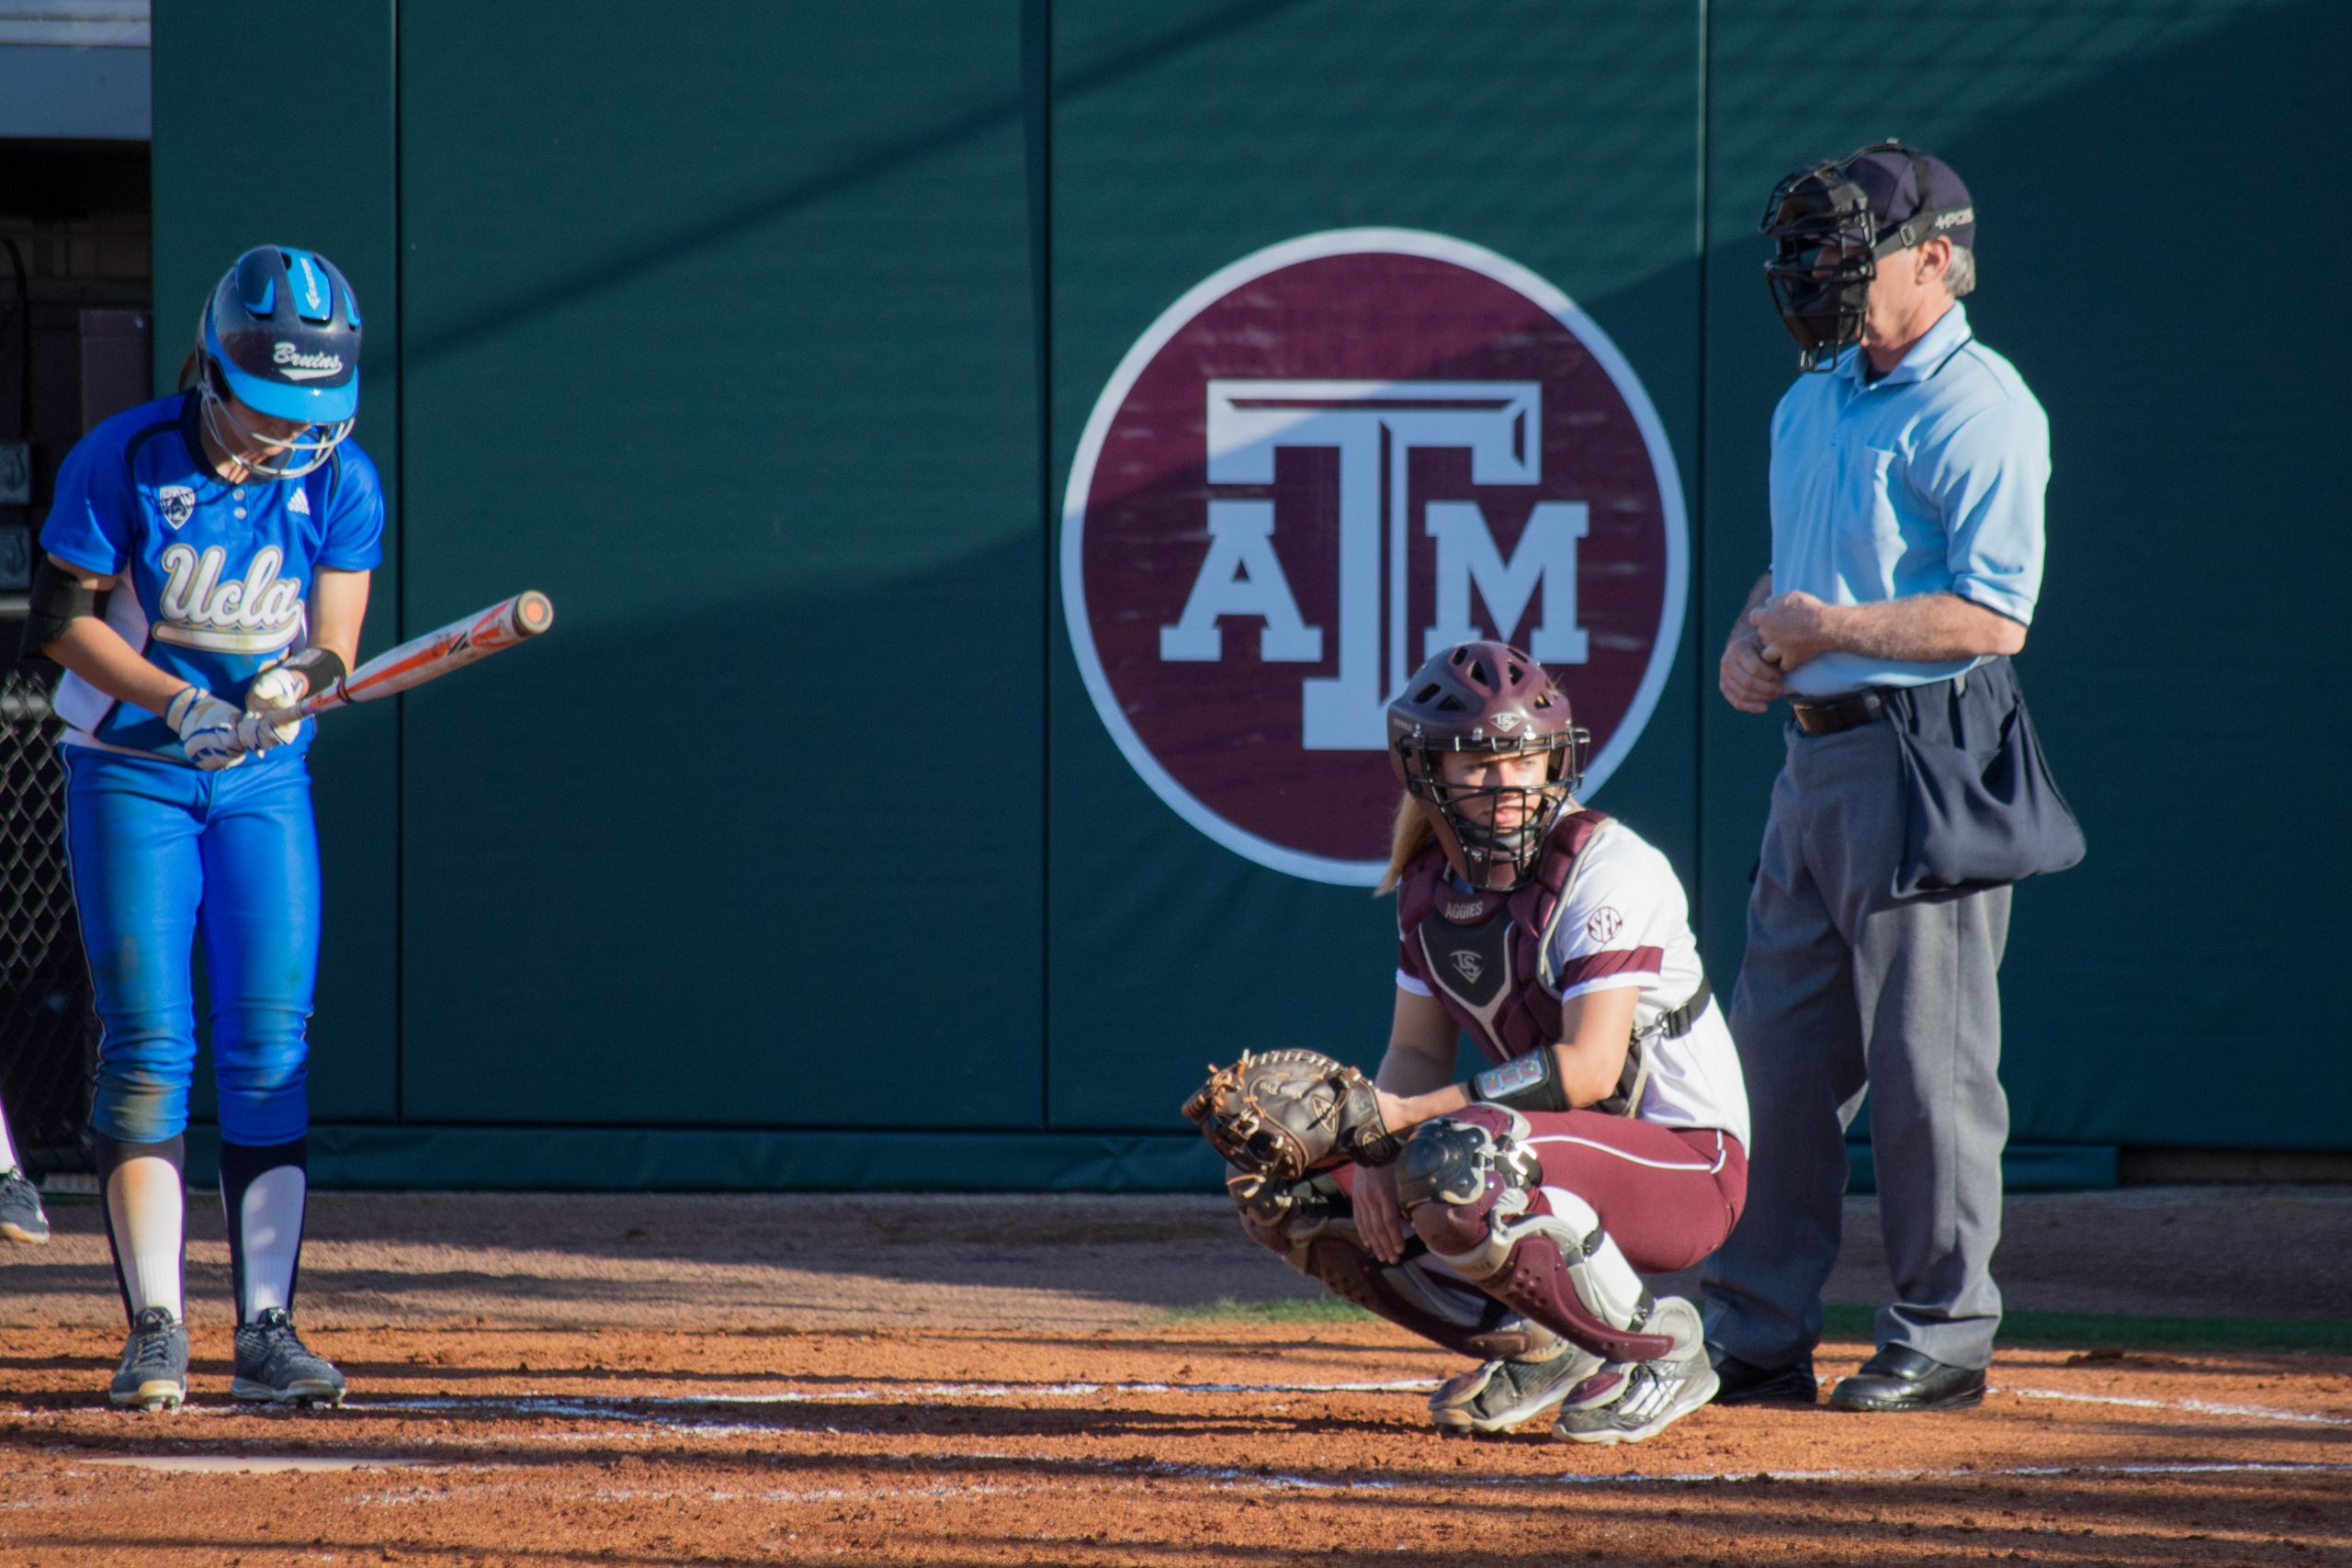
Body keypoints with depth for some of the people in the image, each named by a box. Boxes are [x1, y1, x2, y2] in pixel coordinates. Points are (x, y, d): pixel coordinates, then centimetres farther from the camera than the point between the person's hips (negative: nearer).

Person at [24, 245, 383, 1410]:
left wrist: (296, 682, -32)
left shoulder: (340, 482, -5)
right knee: (146, 1043, -8)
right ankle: (154, 1331, -5)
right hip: (128, 775, -2)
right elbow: (60, 618, -10)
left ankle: (266, 1328, -3)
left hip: (264, 780, 2)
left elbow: (335, 639, -8)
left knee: (270, 1047, -5)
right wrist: (177, 702, -23)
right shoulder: (125, 461, -13)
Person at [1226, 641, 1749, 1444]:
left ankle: (1656, 1346, -13)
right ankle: (1536, 1348, 5)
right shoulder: (1430, 881, 3)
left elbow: (1588, 1067, -27)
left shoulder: (1607, 864, -19)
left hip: (1687, 1171, -8)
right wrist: (1375, 1148, -17)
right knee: (1281, 1185, -2)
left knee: (1455, 1162, -36)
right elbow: (1417, 1052, 6)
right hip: (1564, 1148, 8)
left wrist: (1402, 1116, -29)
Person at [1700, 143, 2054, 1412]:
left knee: (1925, 1056, -5)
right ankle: (1755, 1336, 15)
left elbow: (1993, 616, -18)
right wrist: (1753, 633, 6)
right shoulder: (1812, 402, 16)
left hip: (1924, 761, -9)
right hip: (1815, 753, 9)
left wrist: (1830, 628, -18)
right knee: (1777, 1046, 10)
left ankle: (1944, 1334, 3)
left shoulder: (1977, 409, -11)